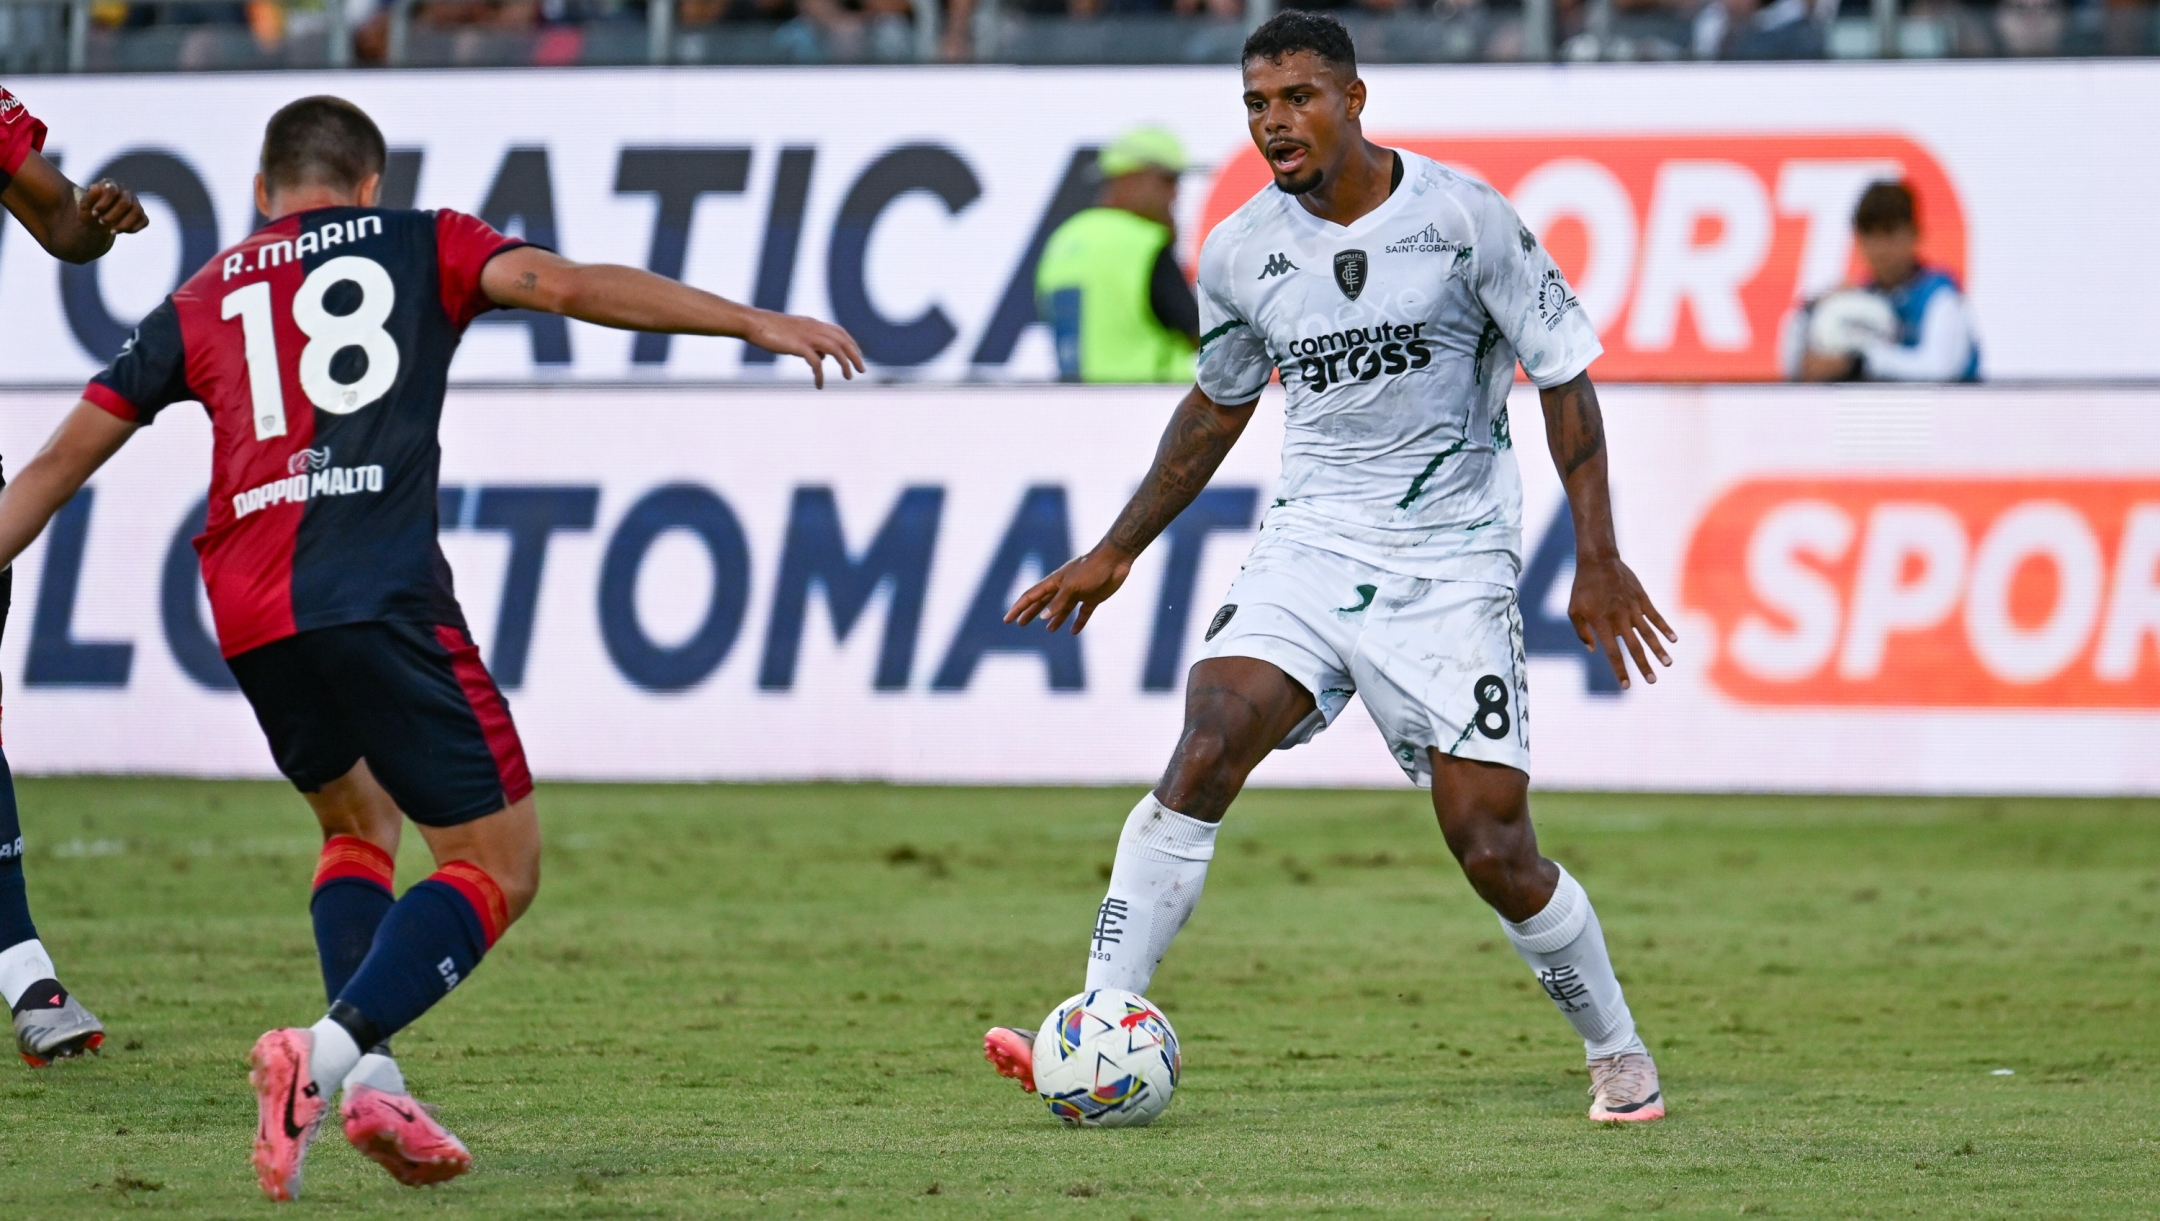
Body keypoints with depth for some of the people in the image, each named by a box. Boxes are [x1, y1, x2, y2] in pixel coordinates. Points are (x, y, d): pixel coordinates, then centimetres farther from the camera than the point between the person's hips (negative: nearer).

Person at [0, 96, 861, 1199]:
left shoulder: (200, 301, 23)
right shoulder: (420, 245, 16)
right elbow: (568, 286, 0)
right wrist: (756, 323, -2)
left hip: (247, 612, 5)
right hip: (380, 598, -5)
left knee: (356, 820, 29)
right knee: (498, 867, 1)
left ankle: (370, 1082, 7)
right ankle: (325, 1052, -23)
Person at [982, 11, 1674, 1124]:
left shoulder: (1460, 216, -8)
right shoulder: (1240, 254, 2)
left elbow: (1563, 376, -2)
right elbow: (1219, 404, 20)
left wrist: (1598, 559, -8)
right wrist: (1116, 553, 21)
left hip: (1451, 566, -3)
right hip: (1310, 543, 3)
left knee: (1494, 852, -6)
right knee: (1204, 747, -22)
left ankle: (1617, 1054, 19)